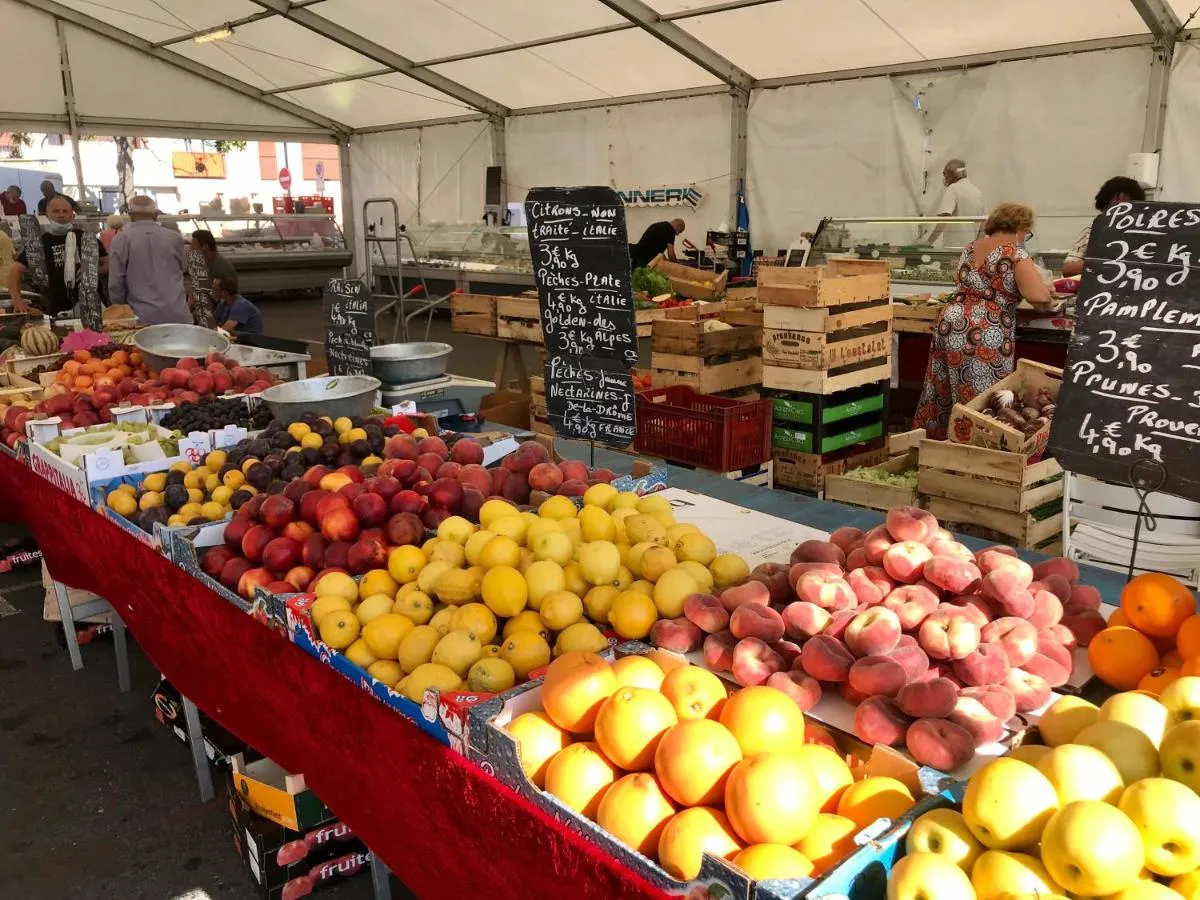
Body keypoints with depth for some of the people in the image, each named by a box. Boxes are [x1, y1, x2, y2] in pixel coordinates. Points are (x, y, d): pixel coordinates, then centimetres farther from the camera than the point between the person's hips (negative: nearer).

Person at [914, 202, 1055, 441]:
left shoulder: (970, 248, 15)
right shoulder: (1015, 253, -6)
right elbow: (1039, 296, -18)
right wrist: (1048, 299, 4)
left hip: (950, 325, 8)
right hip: (983, 337, -7)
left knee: (943, 398, 16)